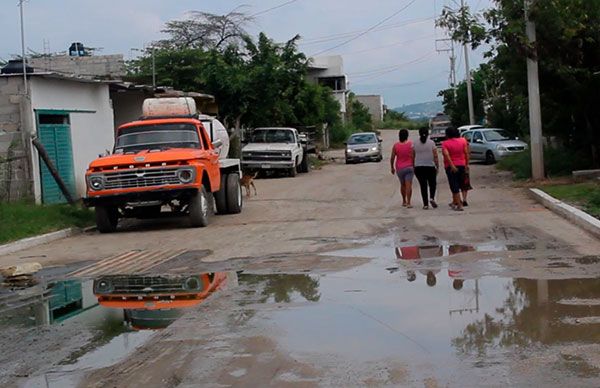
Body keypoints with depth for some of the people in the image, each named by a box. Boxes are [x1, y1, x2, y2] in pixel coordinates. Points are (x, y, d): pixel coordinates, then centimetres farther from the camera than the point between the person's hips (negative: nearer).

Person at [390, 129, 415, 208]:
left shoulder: (395, 146, -2)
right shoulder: (411, 145, -5)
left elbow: (392, 158, -2)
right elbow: (413, 157, -8)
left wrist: (392, 168, 9)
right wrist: (414, 166, 3)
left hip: (399, 168, 2)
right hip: (409, 167, -2)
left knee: (402, 185, 18)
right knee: (408, 185, -6)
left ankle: (404, 201, 28)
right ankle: (408, 203, -13)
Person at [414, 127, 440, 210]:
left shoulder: (415, 144, 4)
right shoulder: (431, 143, -2)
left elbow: (413, 157, 7)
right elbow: (435, 156, -4)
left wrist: (413, 167, 15)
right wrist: (437, 166, 3)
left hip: (418, 167, 1)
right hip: (430, 166, -1)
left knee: (423, 186, 4)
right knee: (432, 184, 14)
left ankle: (425, 204, 1)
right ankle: (432, 198, -8)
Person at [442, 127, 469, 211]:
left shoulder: (445, 143, -8)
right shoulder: (462, 141, 3)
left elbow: (446, 155, -21)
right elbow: (466, 153, -1)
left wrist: (452, 165, -25)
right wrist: (467, 164, 4)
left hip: (450, 166, -4)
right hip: (461, 165, 4)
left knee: (454, 186, 0)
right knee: (458, 185, 19)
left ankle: (459, 205, -5)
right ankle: (454, 202, 30)